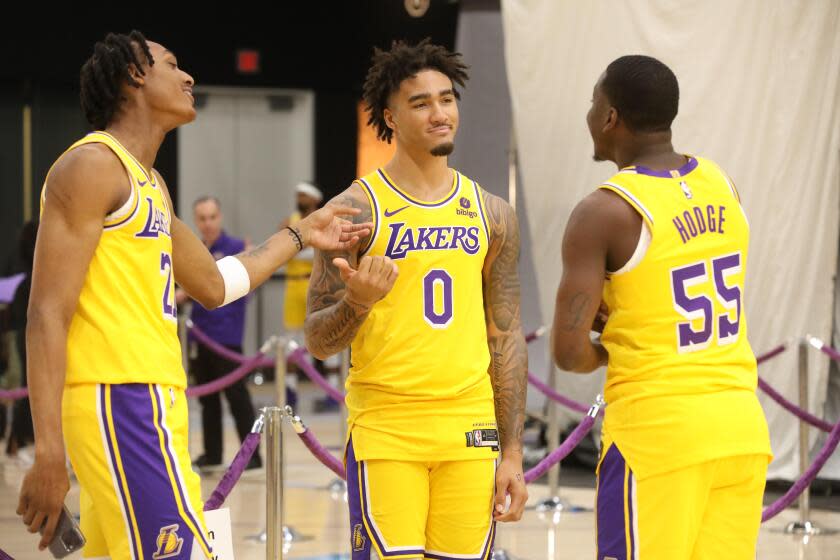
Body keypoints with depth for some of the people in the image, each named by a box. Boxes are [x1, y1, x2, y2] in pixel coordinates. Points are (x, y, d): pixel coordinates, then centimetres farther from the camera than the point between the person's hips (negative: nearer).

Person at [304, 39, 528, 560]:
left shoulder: (492, 214, 9)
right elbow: (318, 341, -2)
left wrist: (513, 452, 8)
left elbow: (506, 337, 12)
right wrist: (358, 303, -24)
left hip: (469, 427, 4)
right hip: (385, 428, -4)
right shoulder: (357, 209, -3)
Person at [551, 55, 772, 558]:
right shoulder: (721, 187, 9)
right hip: (742, 425, 6)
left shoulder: (603, 213, -11)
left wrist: (603, 353, 7)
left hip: (658, 431, -6)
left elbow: (569, 352, -13)